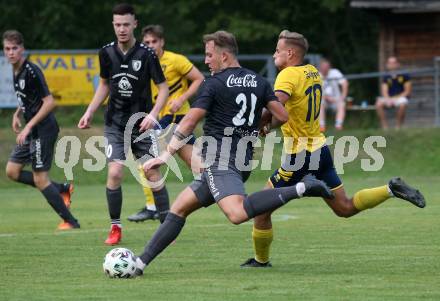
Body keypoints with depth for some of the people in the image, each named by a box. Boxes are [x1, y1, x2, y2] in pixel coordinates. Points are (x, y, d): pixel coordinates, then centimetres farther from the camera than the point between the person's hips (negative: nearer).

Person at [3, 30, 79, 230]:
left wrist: (28, 127, -23)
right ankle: (63, 189, 16)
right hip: (31, 131, 9)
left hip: (44, 129, -9)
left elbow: (49, 102, -22)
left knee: (40, 179, -7)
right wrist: (17, 114, 11)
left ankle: (70, 221, 3)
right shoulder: (16, 71, 9)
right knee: (12, 171, 8)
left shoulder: (31, 71, -18)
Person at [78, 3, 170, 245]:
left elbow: (163, 88, -6)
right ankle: (115, 228, 1)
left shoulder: (147, 54, -11)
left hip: (142, 124, -2)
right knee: (114, 173, -12)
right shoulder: (107, 53, -1)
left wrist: (153, 114, -19)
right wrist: (89, 112, 6)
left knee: (153, 174, -1)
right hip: (115, 123, 2)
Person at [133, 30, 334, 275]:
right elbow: (283, 116, 9)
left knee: (237, 214, -32)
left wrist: (166, 156, -2)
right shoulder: (259, 82, 12)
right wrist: (258, 128, 30)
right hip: (244, 161, 9)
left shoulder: (214, 83, -4)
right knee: (180, 208, 14)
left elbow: (189, 122, -7)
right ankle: (141, 263, 12)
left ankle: (301, 189, -33)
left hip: (220, 159, -9)